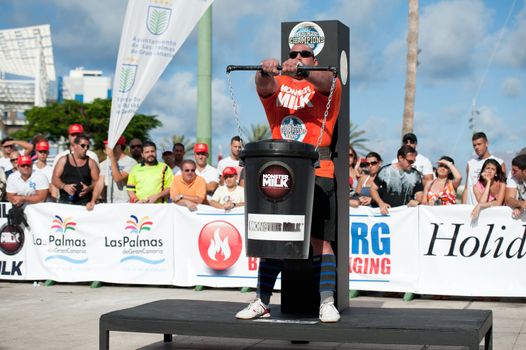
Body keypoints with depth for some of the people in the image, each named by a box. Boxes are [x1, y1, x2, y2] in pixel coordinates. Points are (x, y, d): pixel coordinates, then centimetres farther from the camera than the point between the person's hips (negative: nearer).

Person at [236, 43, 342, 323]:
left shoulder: (327, 85, 8)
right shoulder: (277, 85, 15)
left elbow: (324, 80, -16)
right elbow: (264, 86, -9)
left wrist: (303, 71, -37)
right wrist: (265, 71, -32)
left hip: (317, 172, -3)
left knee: (320, 240, -5)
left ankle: (327, 303, -1)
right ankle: (261, 302, 11)